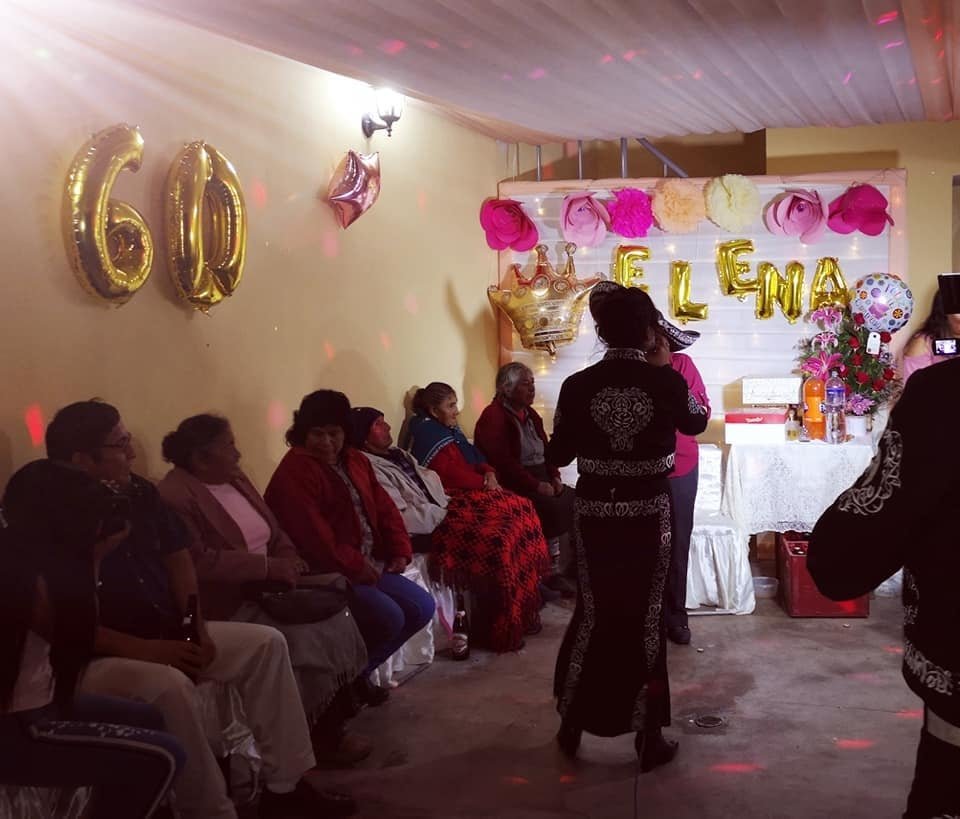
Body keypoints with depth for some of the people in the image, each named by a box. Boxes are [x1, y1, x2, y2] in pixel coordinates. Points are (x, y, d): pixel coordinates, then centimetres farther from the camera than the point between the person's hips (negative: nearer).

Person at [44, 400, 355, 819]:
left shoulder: (139, 492, 4)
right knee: (170, 687, -37)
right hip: (95, 658, -8)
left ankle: (285, 783, 3)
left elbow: (178, 558, 12)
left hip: (171, 634, 8)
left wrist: (197, 626, -2)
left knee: (267, 642, 0)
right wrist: (147, 649, -25)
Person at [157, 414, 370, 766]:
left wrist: (289, 560, -3)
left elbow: (274, 531, 19)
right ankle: (316, 736, -6)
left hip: (267, 588, 8)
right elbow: (198, 563, -26)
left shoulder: (236, 479, 13)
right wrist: (267, 567, -25)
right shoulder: (174, 497, -15)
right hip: (228, 604, -8)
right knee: (302, 638, -24)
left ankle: (333, 727, -4)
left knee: (334, 619, -11)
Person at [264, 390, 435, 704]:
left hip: (369, 565, 9)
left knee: (422, 607, 3)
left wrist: (400, 550, 3)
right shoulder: (295, 471, -14)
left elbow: (384, 508, 16)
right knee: (388, 617, -23)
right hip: (326, 572, -9)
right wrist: (354, 566, -21)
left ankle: (360, 671, 15)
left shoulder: (355, 461, 13)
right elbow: (310, 533, -24)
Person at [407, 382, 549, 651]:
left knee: (521, 508, -10)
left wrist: (490, 474, -3)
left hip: (472, 491, 9)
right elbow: (451, 474, -14)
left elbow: (476, 457, 17)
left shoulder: (451, 430, 19)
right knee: (511, 513, -25)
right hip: (454, 499, -9)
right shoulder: (426, 434, -7)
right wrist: (484, 483, -5)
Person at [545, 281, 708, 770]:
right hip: (649, 515, -1)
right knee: (645, 617, 11)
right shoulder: (666, 381, -10)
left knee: (592, 613, 17)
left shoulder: (578, 385, -7)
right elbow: (697, 422, 11)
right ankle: (649, 738, 18)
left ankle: (572, 726, 27)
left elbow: (557, 456, 2)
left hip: (594, 515, 2)